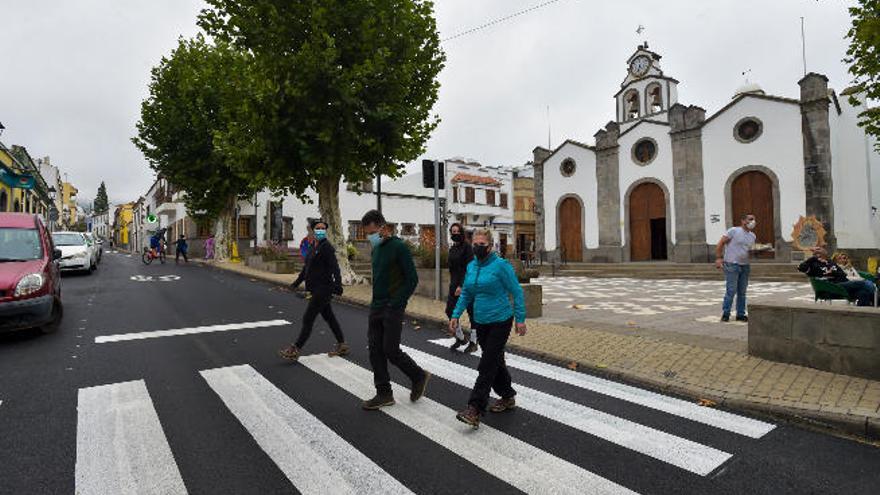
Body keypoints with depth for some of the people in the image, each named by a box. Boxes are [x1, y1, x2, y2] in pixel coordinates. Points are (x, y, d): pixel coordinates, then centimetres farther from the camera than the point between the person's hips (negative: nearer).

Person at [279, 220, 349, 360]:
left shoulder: (326, 247, -11)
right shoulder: (314, 247, 16)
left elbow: (334, 266, -22)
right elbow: (307, 266, 27)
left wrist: (338, 284, -33)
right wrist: (298, 281, 34)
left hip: (323, 290, -9)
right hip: (317, 290, 9)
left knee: (308, 319, -4)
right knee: (329, 317, 14)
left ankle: (295, 350, 4)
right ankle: (342, 345, 24)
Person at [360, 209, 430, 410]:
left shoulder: (399, 247, -13)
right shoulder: (376, 248, 13)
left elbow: (412, 279, -15)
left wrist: (396, 303, -17)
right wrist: (375, 302, 12)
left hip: (392, 309, -8)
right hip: (376, 308, 8)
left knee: (391, 350, -4)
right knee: (375, 350, 7)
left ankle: (419, 376, 21)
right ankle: (384, 394, 19)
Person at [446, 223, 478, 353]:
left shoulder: (467, 247, -9)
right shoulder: (452, 249, 13)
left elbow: (469, 268, -15)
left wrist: (461, 286, -20)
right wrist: (453, 283, 14)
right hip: (454, 284, 7)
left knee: (471, 312, 2)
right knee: (449, 311, 5)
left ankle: (473, 342, 14)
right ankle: (460, 338, 24)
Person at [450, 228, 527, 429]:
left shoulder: (500, 265, -12)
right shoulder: (471, 266, 7)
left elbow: (516, 292, -9)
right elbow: (466, 294, 15)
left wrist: (520, 319, -11)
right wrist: (456, 315, 6)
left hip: (500, 322, -7)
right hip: (481, 322, 7)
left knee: (487, 365, -7)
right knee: (495, 361, 17)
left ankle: (475, 409, -6)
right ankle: (508, 398, 34)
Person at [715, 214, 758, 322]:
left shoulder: (752, 236, 15)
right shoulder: (734, 231, -6)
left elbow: (751, 251, 26)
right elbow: (720, 244, -10)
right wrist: (718, 258, -17)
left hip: (745, 266, 7)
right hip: (732, 264, -7)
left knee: (742, 292, 9)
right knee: (731, 290, -8)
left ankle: (740, 314, 18)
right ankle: (725, 314, 2)